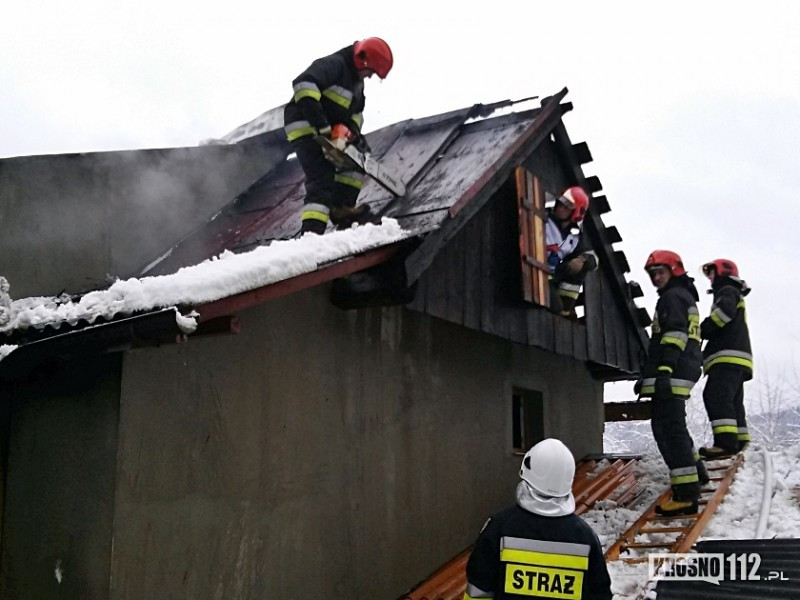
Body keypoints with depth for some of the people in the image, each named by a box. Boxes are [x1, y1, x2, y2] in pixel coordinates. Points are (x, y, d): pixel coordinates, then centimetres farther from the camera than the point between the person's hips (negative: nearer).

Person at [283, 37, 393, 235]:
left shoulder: (357, 81, 14)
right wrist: (320, 123, -37)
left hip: (326, 133, 10)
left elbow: (356, 111, 20)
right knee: (322, 180, -20)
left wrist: (354, 130, -3)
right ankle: (311, 231, -27)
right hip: (305, 129, -10)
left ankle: (342, 207, 12)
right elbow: (303, 84, -33)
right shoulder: (334, 64, -17)